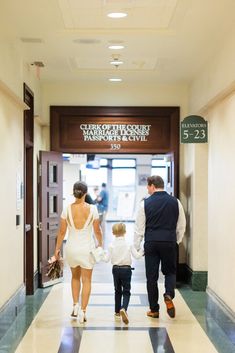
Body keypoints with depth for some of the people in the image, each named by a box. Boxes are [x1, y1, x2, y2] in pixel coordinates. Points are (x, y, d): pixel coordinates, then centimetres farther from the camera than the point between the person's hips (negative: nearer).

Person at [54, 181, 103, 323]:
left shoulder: (67, 209, -7)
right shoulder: (92, 209, -10)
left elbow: (62, 231, -3)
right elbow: (97, 230, -2)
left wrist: (57, 248, 8)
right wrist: (100, 244, 15)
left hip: (71, 247, 2)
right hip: (87, 248, -2)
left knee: (75, 277, 25)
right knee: (86, 280, 9)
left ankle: (75, 306, 20)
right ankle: (83, 311, 3)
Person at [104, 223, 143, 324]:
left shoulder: (111, 245, -5)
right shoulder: (129, 244, -6)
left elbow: (107, 259, -5)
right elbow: (136, 256, -7)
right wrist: (142, 251, 11)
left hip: (116, 269, 2)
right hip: (126, 269, -2)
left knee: (117, 291, 17)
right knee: (126, 291, 2)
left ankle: (117, 311, 22)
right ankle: (123, 308, -23)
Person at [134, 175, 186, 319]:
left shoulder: (145, 203, -3)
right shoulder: (175, 202, 2)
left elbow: (139, 228, 0)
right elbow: (182, 226, 8)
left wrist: (136, 247, 8)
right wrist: (177, 241, 22)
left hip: (151, 243, -1)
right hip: (170, 242, 1)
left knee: (152, 276, 7)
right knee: (170, 271, 18)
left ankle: (154, 310, 13)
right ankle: (169, 295, -9)